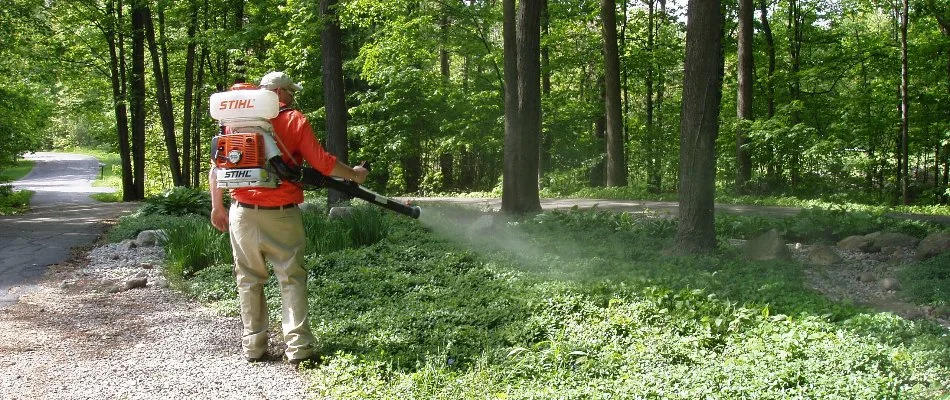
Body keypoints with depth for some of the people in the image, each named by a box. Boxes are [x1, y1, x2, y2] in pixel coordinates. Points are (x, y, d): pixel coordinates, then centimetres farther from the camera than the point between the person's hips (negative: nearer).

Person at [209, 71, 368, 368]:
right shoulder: (294, 120, -2)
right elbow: (322, 163, -7)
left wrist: (217, 207, 15)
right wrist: (353, 174, 9)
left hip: (243, 213, 3)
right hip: (282, 215, -3)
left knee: (249, 280, 12)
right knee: (291, 279, 3)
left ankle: (253, 346, 16)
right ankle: (299, 347, -3)